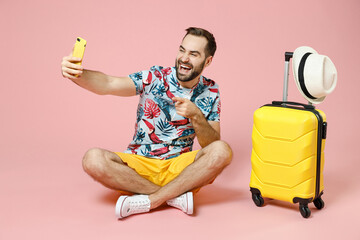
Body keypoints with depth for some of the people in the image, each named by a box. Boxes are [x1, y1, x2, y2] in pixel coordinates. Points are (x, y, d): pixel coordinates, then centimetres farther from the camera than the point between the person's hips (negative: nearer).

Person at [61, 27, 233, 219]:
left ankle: (149, 200, -23)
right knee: (94, 160, -29)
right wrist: (77, 74, -40)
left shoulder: (210, 92, 4)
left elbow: (212, 144, -2)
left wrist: (196, 116, -21)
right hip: (139, 164, -1)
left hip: (179, 168, 1)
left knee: (222, 151, -28)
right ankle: (175, 196, -23)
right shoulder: (154, 78, -4)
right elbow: (108, 84, -19)